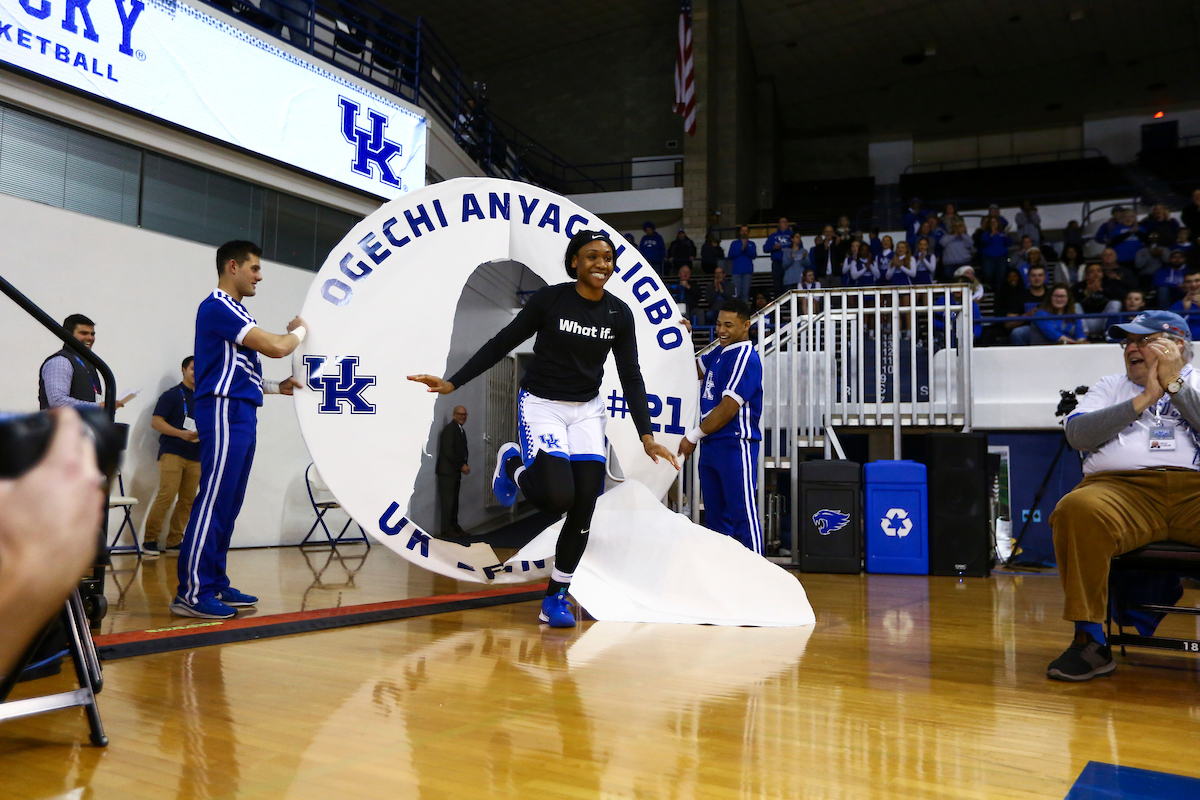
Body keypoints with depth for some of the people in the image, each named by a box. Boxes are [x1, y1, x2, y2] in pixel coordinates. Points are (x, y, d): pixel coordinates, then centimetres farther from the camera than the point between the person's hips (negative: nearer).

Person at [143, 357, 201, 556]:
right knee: (166, 495, -15)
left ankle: (173, 542, 9)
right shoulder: (171, 395, 2)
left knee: (187, 501, 2)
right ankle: (150, 539, -4)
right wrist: (181, 433, -16)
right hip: (172, 452, -5)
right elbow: (155, 422, -5)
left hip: (195, 456, 5)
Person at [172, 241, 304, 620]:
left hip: (240, 414, 10)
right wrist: (299, 331, 2)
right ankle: (192, 592, -8)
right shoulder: (217, 306, -10)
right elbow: (275, 347, -17)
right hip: (224, 411, -10)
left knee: (227, 506, 10)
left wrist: (277, 387, 14)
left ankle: (216, 584, 16)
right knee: (213, 502, -10)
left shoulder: (233, 310, 22)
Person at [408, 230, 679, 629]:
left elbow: (631, 376, 2)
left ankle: (555, 597, 12)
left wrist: (647, 436, -4)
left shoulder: (619, 314, -1)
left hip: (587, 411, 4)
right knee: (558, 496, -22)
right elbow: (502, 343, -5)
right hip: (541, 404, -4)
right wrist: (453, 382, -9)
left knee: (584, 508, -5)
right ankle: (512, 461, 13)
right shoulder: (550, 298, -11)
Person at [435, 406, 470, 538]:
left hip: (456, 471, 9)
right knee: (448, 501, -6)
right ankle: (446, 530, -3)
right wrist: (461, 465, -13)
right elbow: (448, 451, -17)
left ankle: (454, 527, 16)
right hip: (447, 471, -9)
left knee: (454, 501, 10)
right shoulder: (449, 429, -11)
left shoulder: (461, 430, 18)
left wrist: (465, 465, 3)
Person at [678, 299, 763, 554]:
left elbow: (728, 409, -19)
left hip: (735, 447, -9)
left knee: (743, 515, -7)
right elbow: (693, 369, 34)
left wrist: (693, 436, -11)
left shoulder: (745, 358, -14)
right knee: (715, 516, 14)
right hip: (711, 446, 9)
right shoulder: (719, 353, 14)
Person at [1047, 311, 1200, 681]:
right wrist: (1144, 399, 7)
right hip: (1123, 487, 1)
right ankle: (1090, 642, -27)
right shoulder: (1111, 386, 28)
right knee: (1078, 511, -34)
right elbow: (1077, 433, 8)